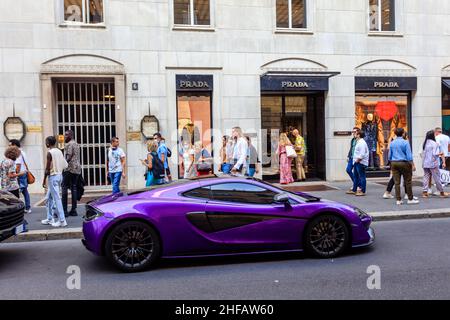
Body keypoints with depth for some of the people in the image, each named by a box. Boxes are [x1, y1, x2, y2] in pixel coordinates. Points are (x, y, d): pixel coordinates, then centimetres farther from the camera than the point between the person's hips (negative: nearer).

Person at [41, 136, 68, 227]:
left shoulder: (50, 153, -13)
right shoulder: (59, 151, 9)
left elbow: (47, 169, -14)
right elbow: (64, 165, 11)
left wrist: (44, 181, -8)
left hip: (53, 176, -8)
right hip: (59, 175, 8)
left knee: (57, 198, -6)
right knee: (49, 198, 18)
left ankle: (62, 220, -6)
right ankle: (50, 218, 25)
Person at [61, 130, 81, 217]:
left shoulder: (68, 144, -8)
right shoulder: (77, 144, 19)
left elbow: (69, 157, -15)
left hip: (69, 169, -8)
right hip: (77, 169, 9)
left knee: (64, 187, -6)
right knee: (74, 188, 8)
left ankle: (64, 210, -9)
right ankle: (73, 210, 8)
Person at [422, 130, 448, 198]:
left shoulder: (425, 143, 8)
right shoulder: (434, 144, -11)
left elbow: (424, 152, 10)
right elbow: (435, 154, -16)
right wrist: (440, 153, 3)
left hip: (425, 163, 6)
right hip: (433, 163, -6)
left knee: (426, 177, 7)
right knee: (437, 178, 2)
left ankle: (425, 192, 3)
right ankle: (441, 192, 12)